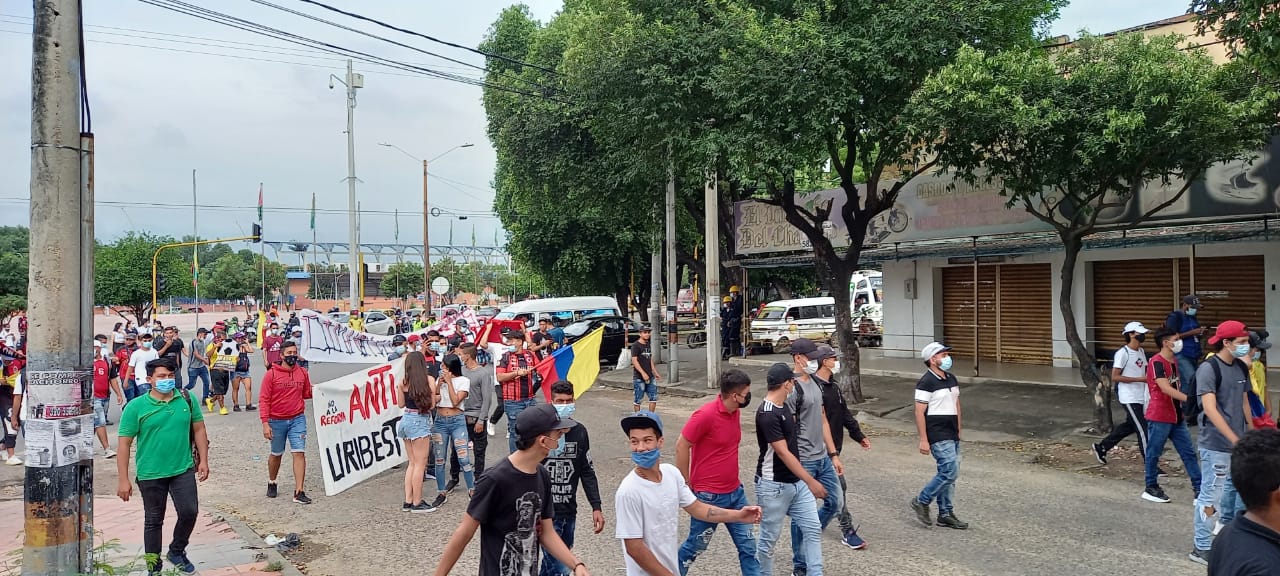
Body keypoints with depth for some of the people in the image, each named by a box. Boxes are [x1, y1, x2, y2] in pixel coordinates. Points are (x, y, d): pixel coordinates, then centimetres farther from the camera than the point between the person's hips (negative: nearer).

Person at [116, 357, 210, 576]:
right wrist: (123, 480, -9)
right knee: (154, 520, 11)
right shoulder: (136, 407, -8)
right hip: (151, 474, -2)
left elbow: (198, 429, 7)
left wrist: (203, 461, 3)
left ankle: (176, 551, 26)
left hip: (183, 470, 2)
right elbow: (124, 444, -7)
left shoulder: (187, 399, 0)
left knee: (189, 512, -1)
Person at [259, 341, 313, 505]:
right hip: (277, 421, -1)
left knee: (299, 453, -8)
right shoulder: (271, 374, -7)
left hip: (297, 419, 2)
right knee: (276, 454, 15)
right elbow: (264, 399, -8)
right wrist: (265, 423, -13)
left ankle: (299, 492, -7)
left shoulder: (303, 373, 2)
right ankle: (271, 483, 41)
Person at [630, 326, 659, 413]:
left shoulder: (648, 345, 14)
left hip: (650, 376, 7)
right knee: (638, 399, 1)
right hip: (639, 377, -7)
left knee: (654, 397, 7)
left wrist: (655, 372, 18)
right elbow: (634, 361, -17)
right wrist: (643, 373, -23)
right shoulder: (635, 345, -10)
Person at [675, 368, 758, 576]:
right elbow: (681, 446, -16)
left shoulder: (735, 411, 2)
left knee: (747, 545, 10)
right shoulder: (706, 414, -23)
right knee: (695, 547, 10)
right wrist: (686, 486, -11)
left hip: (735, 492, 7)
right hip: (709, 496, -7)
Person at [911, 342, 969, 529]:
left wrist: (958, 431, 19)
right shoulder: (926, 382, -15)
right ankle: (922, 501, 2)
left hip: (952, 435, 9)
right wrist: (923, 440, -19)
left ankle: (946, 514, 18)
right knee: (950, 471, -13)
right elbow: (919, 412, -16)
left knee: (949, 473, 10)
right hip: (938, 436, -9)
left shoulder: (951, 379, 12)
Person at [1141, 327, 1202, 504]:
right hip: (1159, 418, -9)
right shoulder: (1156, 362, -18)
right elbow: (1165, 388, -27)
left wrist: (1183, 407, 21)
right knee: (1154, 453, 3)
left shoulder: (1174, 360, 11)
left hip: (1176, 416, 9)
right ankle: (1151, 489, 14)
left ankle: (1199, 488, 13)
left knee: (1189, 452, 9)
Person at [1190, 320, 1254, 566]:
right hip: (1216, 444, -8)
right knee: (1211, 495, -3)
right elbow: (1210, 409, -22)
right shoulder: (1209, 369, -15)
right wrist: (1234, 439, -25)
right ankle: (1201, 548, 5)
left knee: (1233, 488, 19)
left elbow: (1244, 402, 18)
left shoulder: (1241, 368, 9)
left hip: (1237, 442, 8)